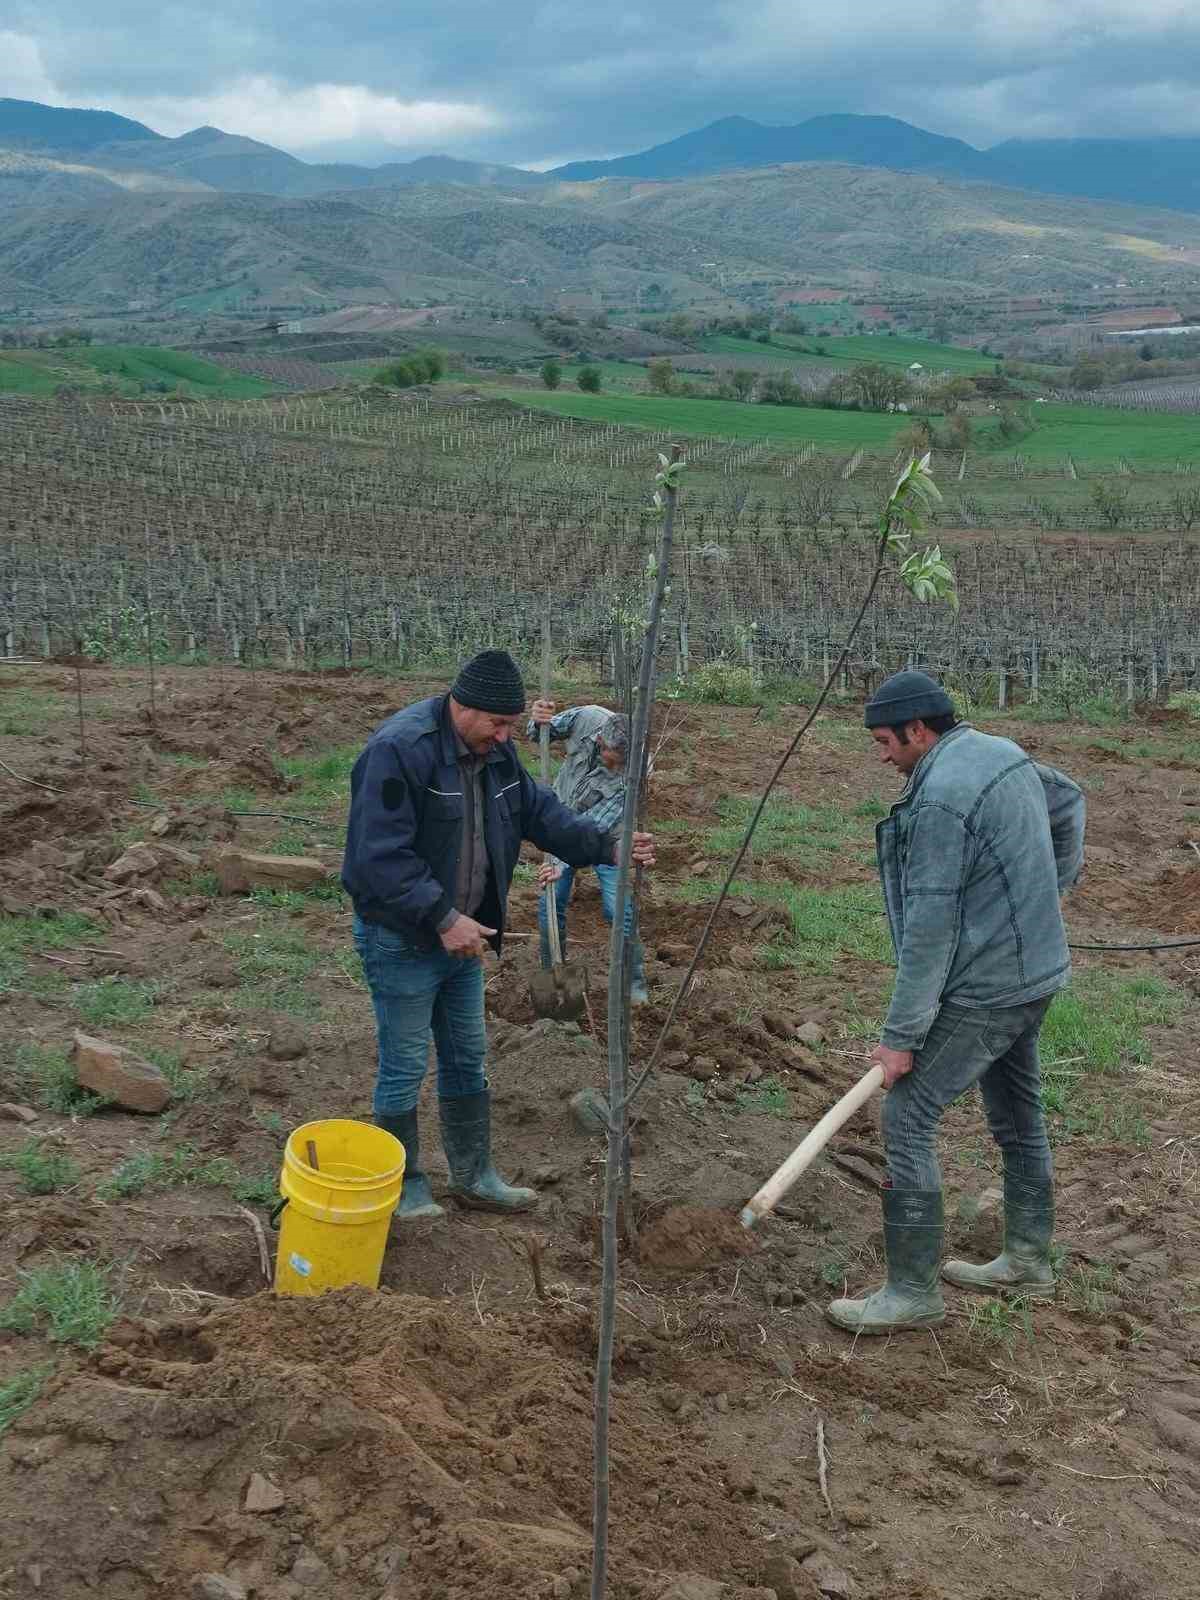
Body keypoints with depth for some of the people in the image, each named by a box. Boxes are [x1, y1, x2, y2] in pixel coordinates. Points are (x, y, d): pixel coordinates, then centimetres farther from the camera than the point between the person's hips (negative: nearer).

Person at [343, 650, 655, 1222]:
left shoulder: (495, 750, 2)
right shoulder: (398, 749, -25)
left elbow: (539, 810, 9)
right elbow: (379, 856, -28)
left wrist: (606, 845, -5)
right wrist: (441, 918, -29)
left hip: (462, 934, 8)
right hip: (402, 939, -8)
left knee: (467, 1059, 17)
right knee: (404, 1067, 4)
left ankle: (473, 1177, 30)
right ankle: (406, 1187, 21)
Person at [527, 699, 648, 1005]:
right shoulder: (589, 718, -25)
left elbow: (596, 825, -34)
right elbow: (538, 733, -8)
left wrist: (563, 863, -43)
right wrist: (538, 721, -32)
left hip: (602, 838, -3)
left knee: (618, 910, -6)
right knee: (550, 904, 2)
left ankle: (635, 982, 13)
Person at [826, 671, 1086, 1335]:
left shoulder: (940, 799, -23)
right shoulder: (1004, 753, 6)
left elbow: (929, 930, -23)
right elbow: (1068, 802, 26)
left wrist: (901, 1036, -18)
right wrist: (1051, 891, 29)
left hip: (983, 991, -10)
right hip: (1036, 970, 10)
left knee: (907, 1118, -6)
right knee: (1017, 1113, 20)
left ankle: (912, 1292, 0)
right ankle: (1027, 1261, 35)